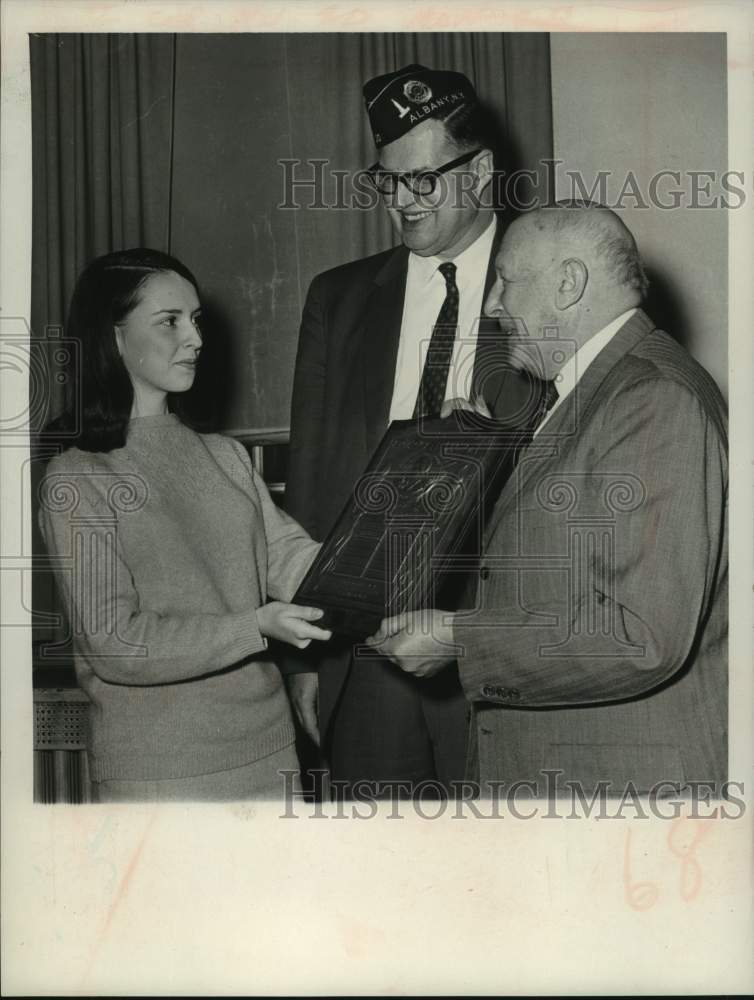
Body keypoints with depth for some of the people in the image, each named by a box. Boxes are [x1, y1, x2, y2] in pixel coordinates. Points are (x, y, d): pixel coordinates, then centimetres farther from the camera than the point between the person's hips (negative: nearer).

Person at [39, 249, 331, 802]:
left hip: (265, 742, 5)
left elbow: (289, 555, -1)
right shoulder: (77, 478, -8)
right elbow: (111, 641, -13)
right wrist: (255, 627, -22)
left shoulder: (224, 455, 11)